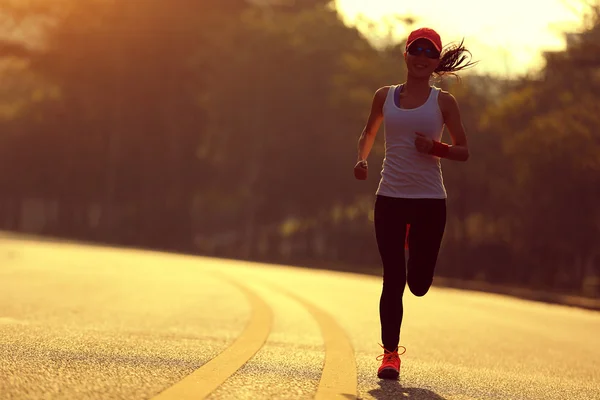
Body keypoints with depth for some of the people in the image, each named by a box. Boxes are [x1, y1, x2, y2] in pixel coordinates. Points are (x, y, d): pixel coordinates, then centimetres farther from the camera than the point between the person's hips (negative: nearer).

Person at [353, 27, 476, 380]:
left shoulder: (443, 102, 3)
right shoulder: (385, 96, 8)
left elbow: (464, 151, 5)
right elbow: (369, 132, 23)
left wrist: (436, 148, -15)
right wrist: (362, 159, 4)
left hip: (430, 200, -1)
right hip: (390, 197, 1)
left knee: (419, 284, 2)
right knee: (393, 279, -4)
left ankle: (415, 245, 39)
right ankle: (390, 354, 7)